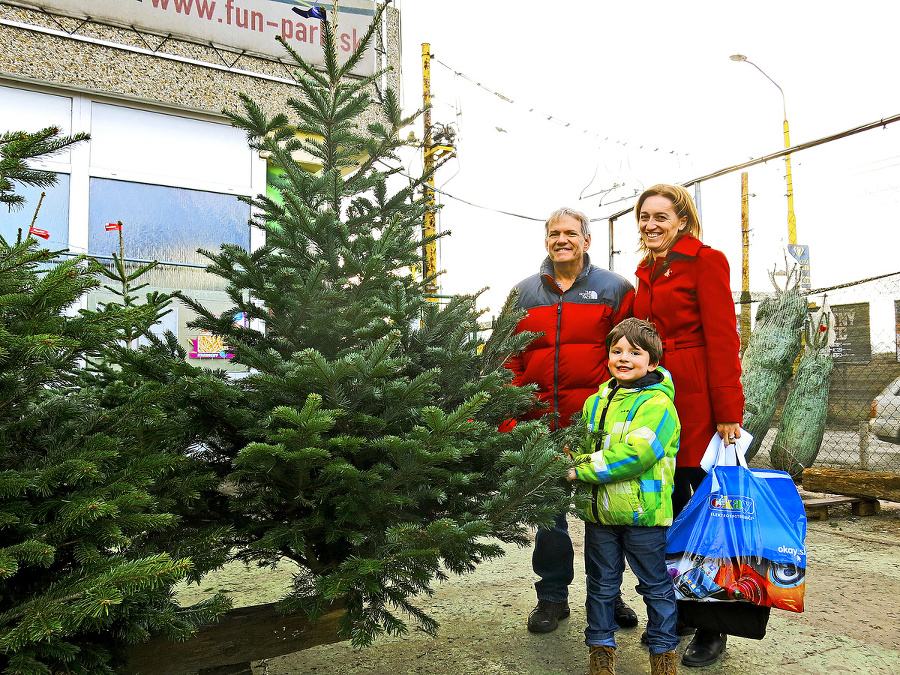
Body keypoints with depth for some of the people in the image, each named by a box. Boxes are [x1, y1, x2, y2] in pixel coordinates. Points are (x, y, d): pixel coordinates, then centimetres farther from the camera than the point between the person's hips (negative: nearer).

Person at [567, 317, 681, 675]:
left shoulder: (658, 404, -12)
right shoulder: (595, 403, 10)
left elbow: (635, 454, -24)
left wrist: (581, 472, -20)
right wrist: (578, 462, -5)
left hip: (644, 512, -5)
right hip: (599, 512, 6)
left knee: (656, 585, 11)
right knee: (601, 585, 16)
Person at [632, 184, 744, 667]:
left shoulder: (705, 262, -3)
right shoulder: (646, 273, 17)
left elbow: (723, 339, -10)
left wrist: (728, 412, -15)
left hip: (699, 401, -6)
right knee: (669, 506, 12)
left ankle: (712, 630, 14)